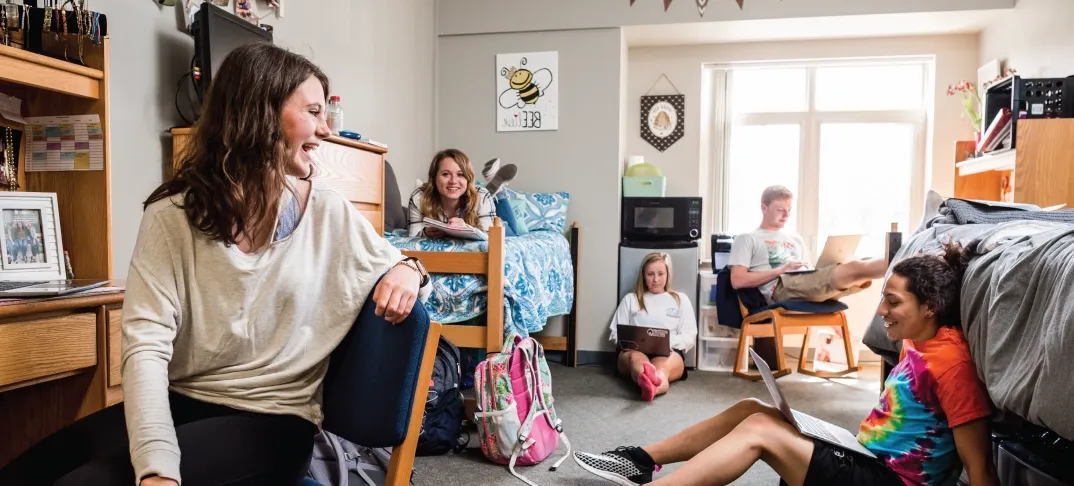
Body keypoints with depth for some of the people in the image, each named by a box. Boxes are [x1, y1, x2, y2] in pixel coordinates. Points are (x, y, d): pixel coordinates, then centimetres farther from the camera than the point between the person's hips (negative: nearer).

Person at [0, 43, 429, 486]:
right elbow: (147, 344, -12)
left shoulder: (330, 214, -1)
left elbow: (395, 266, 11)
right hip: (180, 403, 2)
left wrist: (406, 270, -15)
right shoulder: (172, 216, -3)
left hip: (270, 418, -2)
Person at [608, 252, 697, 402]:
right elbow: (616, 333, 16)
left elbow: (689, 337, 11)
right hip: (635, 350, 1)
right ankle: (651, 383, -73)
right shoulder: (630, 299, 23)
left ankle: (649, 385, -74)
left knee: (662, 365, -39)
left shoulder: (681, 299, 22)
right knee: (636, 358, -39)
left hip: (669, 352, 0)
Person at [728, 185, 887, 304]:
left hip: (805, 286, 7)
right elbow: (737, 281, -2)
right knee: (853, 269, -27)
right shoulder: (747, 239, 12)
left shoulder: (795, 239, 34)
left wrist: (835, 283, 2)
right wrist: (780, 270, -9)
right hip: (781, 289, -7)